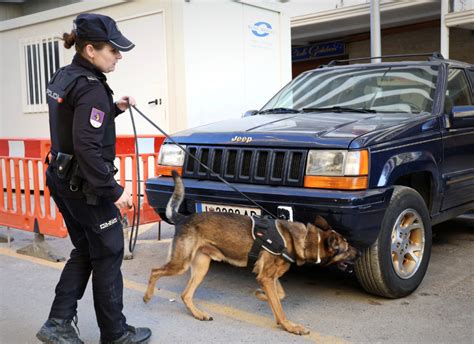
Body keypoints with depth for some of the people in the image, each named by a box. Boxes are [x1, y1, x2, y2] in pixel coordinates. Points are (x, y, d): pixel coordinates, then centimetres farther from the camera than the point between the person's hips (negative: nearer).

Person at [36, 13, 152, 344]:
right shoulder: (91, 88, -21)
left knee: (83, 252, 19)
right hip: (86, 187, -9)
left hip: (63, 180, 9)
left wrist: (114, 108, 11)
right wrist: (114, 190, -21)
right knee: (108, 255, 5)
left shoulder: (62, 77, 8)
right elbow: (87, 148, -26)